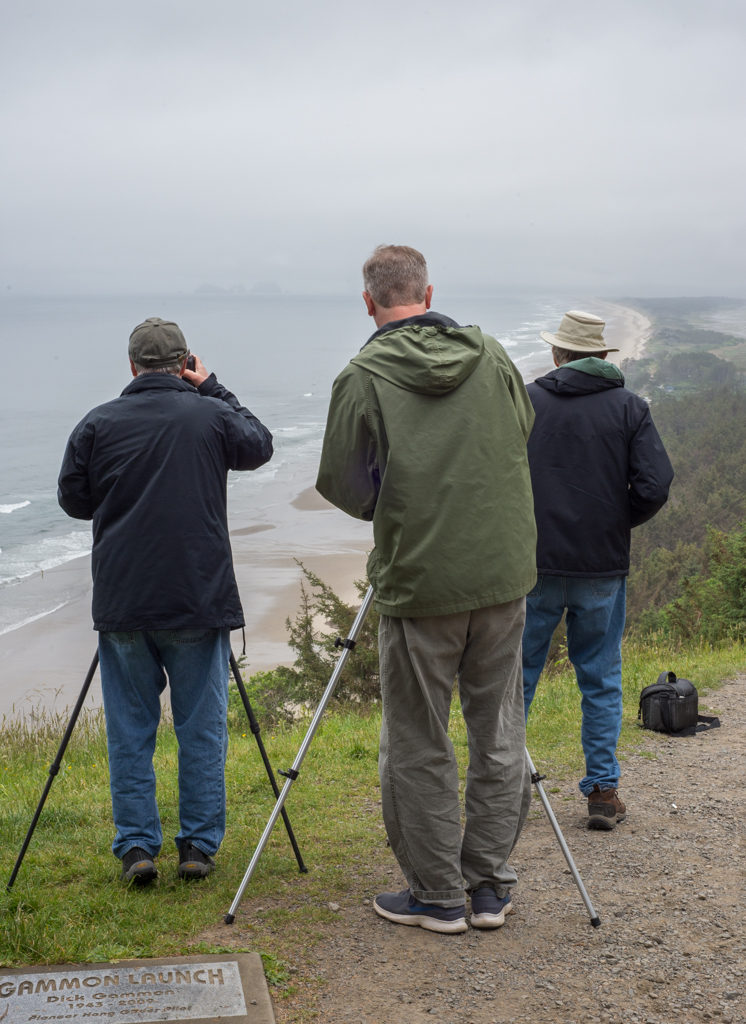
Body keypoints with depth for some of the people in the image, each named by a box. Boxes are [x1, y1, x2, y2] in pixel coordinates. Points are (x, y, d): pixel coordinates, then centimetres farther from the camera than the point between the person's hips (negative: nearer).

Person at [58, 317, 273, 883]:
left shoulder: (97, 424, 0)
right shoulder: (210, 416, -3)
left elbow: (73, 500, 9)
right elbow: (259, 445, 17)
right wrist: (212, 389, 19)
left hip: (121, 605, 1)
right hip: (199, 602, -1)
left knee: (130, 730, 10)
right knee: (202, 727, 9)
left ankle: (136, 847, 10)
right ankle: (199, 845, 13)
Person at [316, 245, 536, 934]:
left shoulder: (364, 378, -10)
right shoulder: (491, 356, 3)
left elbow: (343, 486, -5)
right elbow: (524, 434, 17)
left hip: (419, 583, -4)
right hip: (504, 573, 4)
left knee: (418, 747, 8)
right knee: (500, 734, 14)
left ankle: (437, 895, 17)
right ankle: (490, 883, 23)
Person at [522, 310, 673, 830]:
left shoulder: (526, 401, 1)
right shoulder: (629, 407, 1)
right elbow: (655, 485, -8)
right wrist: (616, 523, 10)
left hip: (533, 562, 0)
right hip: (603, 566, 0)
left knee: (517, 674, 10)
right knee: (601, 679, 10)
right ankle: (604, 791, 12)